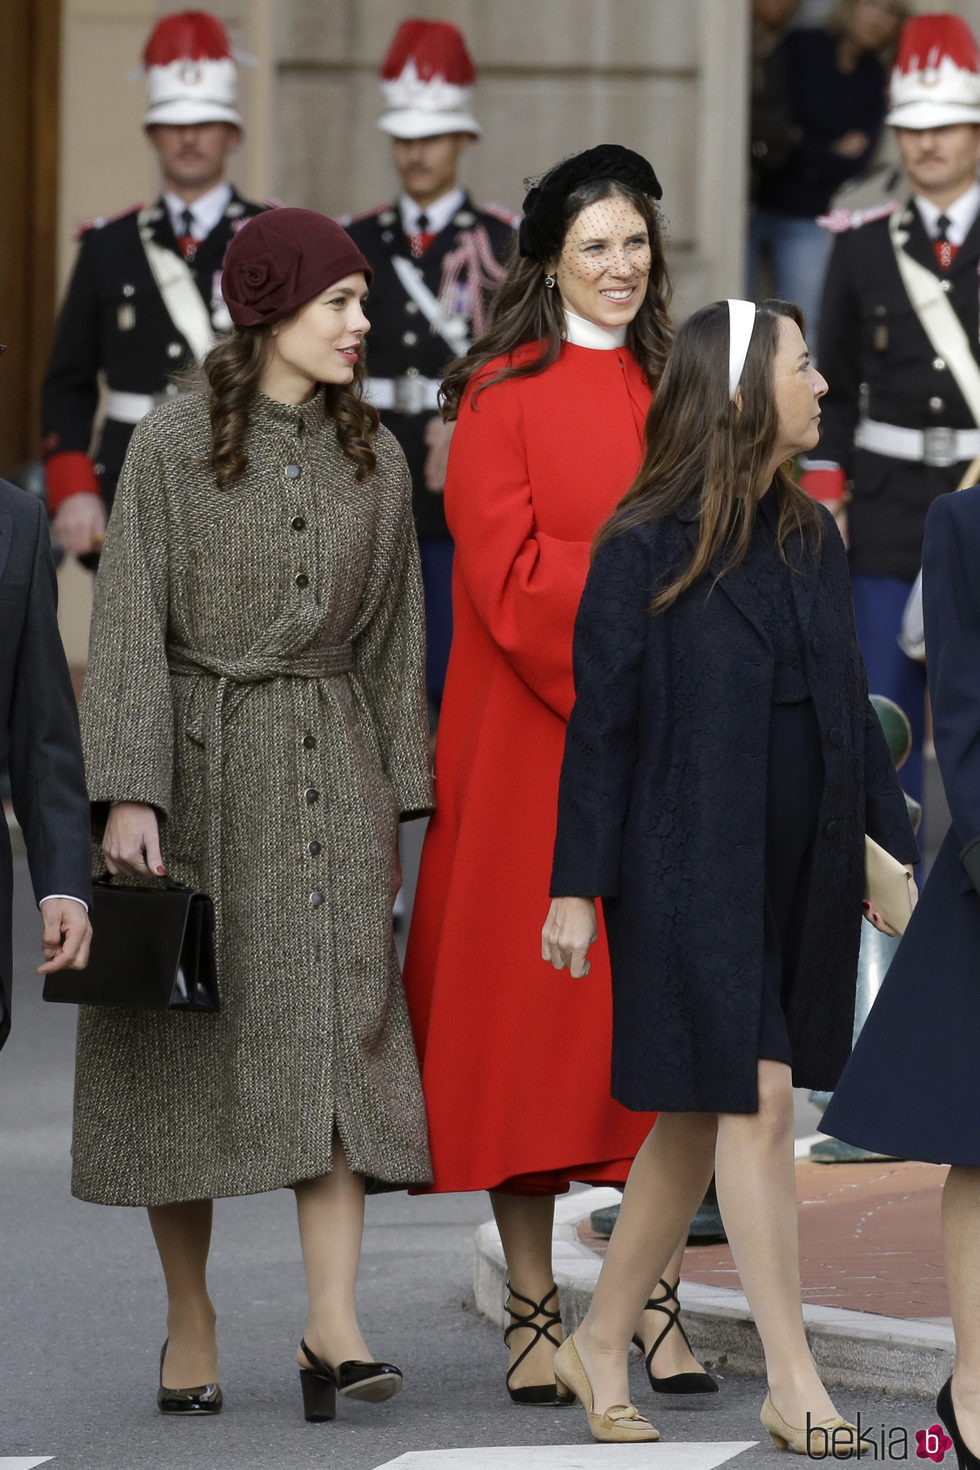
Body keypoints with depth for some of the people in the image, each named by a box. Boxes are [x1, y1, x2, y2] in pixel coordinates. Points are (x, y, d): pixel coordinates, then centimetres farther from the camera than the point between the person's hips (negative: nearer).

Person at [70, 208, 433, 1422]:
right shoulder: (172, 446, -4)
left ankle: (333, 1325, -17)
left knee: (338, 1025, -10)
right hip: (196, 764, -2)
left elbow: (391, 638, 12)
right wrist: (128, 793, -16)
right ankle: (189, 1325, 14)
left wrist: (394, 805, 9)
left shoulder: (373, 458, 8)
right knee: (186, 1046, 3)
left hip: (328, 769, 2)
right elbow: (130, 628, -7)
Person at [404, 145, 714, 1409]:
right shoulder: (504, 395, -2)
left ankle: (655, 1298, 8)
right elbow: (509, 573, -11)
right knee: (527, 1006, -2)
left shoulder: (669, 393, 12)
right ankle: (533, 1311, 3)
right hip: (529, 747, -4)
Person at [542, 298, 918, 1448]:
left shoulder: (812, 541, 11)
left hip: (801, 873, 6)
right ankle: (793, 1385, -7)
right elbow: (602, 720, -6)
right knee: (757, 1106, -9)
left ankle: (600, 1345, 22)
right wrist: (578, 887, -9)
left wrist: (902, 847, 13)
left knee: (702, 1119, 10)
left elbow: (852, 710, 15)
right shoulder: (643, 551, -7)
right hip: (696, 869, -6)